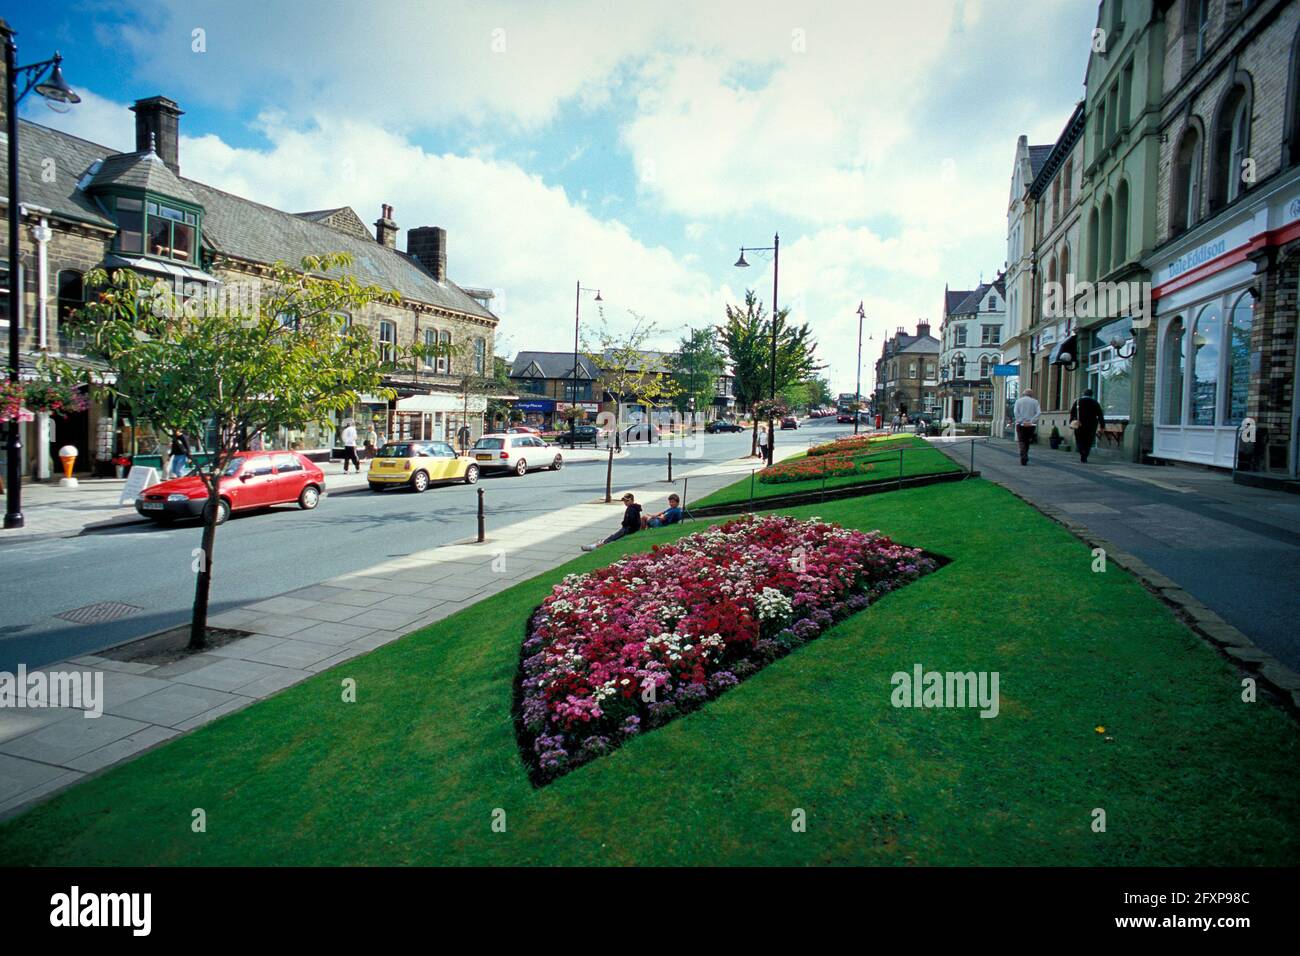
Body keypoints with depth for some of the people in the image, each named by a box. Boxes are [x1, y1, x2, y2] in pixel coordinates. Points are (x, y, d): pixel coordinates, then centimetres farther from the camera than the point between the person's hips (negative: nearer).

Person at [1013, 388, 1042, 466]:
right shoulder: (1035, 401, 5)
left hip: (1021, 425, -1)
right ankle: (1025, 457, 23)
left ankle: (1023, 458, -16)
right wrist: (1032, 421, -12)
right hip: (1031, 425, 1)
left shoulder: (1018, 401, 3)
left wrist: (1021, 421, -12)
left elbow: (1015, 412, -9)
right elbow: (1038, 412, -7)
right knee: (1027, 442, 16)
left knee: (1022, 442, -1)